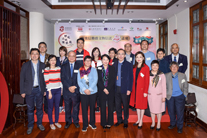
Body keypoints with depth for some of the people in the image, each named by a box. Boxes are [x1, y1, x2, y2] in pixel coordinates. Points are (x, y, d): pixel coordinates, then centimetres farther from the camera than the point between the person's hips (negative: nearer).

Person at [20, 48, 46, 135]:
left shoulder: (42, 65, 4)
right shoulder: (25, 65, 1)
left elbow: (44, 78, 5)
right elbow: (22, 79, 0)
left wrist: (45, 90, 2)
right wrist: (22, 91, -4)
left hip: (39, 89, 1)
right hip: (29, 90, -1)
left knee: (39, 107, 10)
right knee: (30, 109, 7)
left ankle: (39, 123, 27)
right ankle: (30, 126, 22)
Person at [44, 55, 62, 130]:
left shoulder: (58, 68, 6)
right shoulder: (46, 69, -7)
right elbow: (47, 82, -10)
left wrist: (61, 89, 8)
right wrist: (49, 92, -12)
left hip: (58, 90, 4)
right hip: (50, 90, -4)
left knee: (57, 106, 12)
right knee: (50, 107, 7)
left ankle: (56, 122, 27)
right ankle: (51, 123, 21)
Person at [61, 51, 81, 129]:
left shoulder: (79, 66, 2)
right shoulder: (64, 67, 6)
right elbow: (62, 79, -2)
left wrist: (75, 87, -13)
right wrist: (69, 87, -13)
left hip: (76, 90, -1)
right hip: (66, 90, 1)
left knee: (76, 107, 9)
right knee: (67, 107, 12)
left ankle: (76, 121, 27)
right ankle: (68, 121, 29)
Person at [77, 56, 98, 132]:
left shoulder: (94, 70, 4)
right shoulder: (80, 70, 4)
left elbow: (95, 80, -5)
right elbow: (79, 81, -2)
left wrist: (89, 89, -14)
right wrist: (84, 89, -14)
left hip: (93, 92, 1)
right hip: (83, 92, 0)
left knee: (92, 107, 10)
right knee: (84, 108, 3)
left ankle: (92, 123, 25)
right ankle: (85, 125, 15)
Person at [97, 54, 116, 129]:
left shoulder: (112, 68, 3)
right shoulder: (98, 68, 3)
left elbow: (113, 80, -4)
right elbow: (98, 80, -2)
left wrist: (108, 89, -12)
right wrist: (104, 89, -11)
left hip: (110, 91, 0)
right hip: (102, 91, 0)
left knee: (110, 107, 5)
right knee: (103, 107, 5)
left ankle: (109, 122, 18)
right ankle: (103, 123, 18)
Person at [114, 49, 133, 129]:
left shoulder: (128, 65, -2)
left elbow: (131, 78, -4)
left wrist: (129, 89, -10)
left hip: (125, 89, -3)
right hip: (116, 88, 3)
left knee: (125, 105, 8)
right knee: (117, 105, 11)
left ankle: (125, 121, 24)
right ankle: (119, 120, 29)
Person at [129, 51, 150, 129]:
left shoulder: (146, 67, -8)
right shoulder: (134, 68, 8)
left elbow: (147, 80, -10)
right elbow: (133, 79, 7)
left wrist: (146, 91, -13)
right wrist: (132, 88, 0)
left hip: (142, 89, -5)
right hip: (135, 89, 5)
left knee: (142, 105, 6)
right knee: (136, 104, 14)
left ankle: (141, 121, 20)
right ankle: (138, 120, 29)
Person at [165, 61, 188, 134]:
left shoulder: (183, 75, 0)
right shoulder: (166, 76, 1)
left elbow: (185, 87, 5)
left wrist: (184, 95, 1)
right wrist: (166, 94, 0)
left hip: (180, 97, -1)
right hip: (170, 97, 1)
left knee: (180, 112, 2)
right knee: (171, 111, 11)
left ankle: (180, 127, 19)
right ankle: (173, 124, 33)